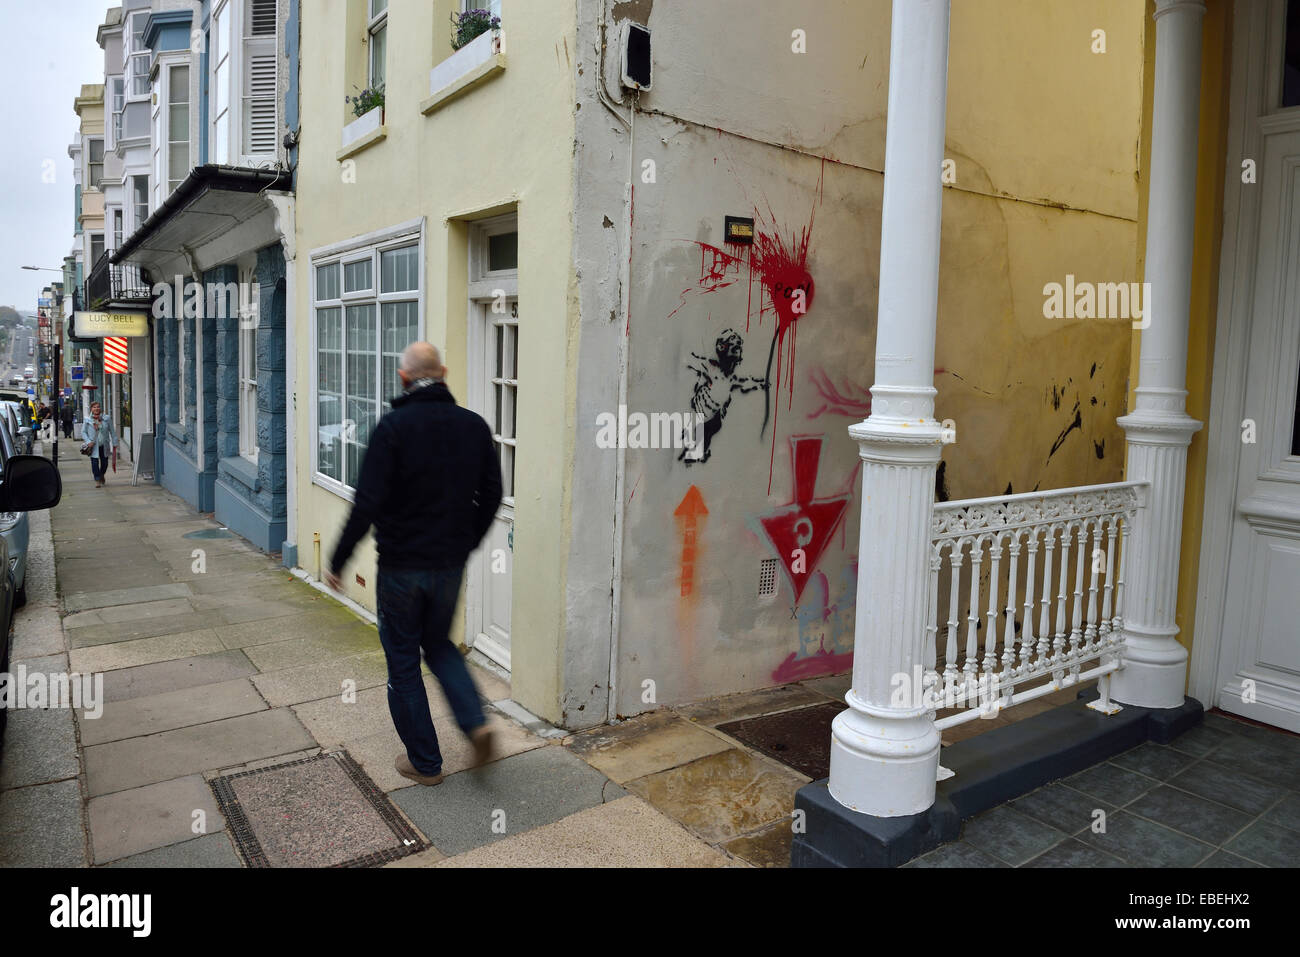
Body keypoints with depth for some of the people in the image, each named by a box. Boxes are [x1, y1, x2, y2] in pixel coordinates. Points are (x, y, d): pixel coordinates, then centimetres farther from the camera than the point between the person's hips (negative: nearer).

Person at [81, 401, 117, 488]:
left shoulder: (106, 419, 3)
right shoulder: (87, 421, 0)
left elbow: (112, 431, 7)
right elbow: (83, 432, 2)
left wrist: (114, 443, 6)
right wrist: (88, 442, -13)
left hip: (104, 445, 2)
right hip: (93, 446, -2)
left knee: (104, 463, 9)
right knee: (95, 463, -7)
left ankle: (102, 475, 37)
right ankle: (97, 480, 0)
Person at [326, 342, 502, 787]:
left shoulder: (394, 426, -14)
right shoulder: (474, 426, 1)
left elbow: (368, 503, -18)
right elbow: (491, 496, 7)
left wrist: (338, 560, -7)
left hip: (401, 566, -4)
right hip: (450, 564, 5)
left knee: (403, 661, 12)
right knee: (438, 643, 25)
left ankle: (425, 761, 21)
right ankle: (475, 721, 6)